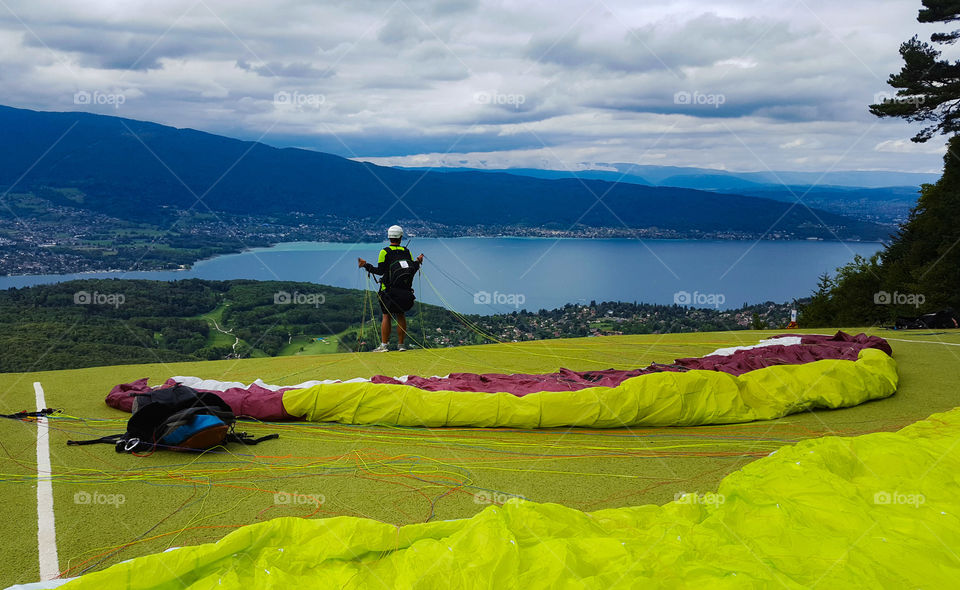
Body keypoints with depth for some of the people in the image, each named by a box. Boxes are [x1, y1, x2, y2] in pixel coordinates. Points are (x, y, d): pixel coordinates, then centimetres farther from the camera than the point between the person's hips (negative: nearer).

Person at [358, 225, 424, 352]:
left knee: (386, 316, 1)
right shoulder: (406, 252, 4)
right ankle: (401, 345, 11)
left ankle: (384, 345, -2)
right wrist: (418, 262, 24)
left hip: (388, 289, -3)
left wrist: (366, 265, -1)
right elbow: (412, 270, 5)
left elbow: (380, 271, -10)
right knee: (401, 315, 10)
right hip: (405, 290, 3)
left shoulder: (385, 252, -6)